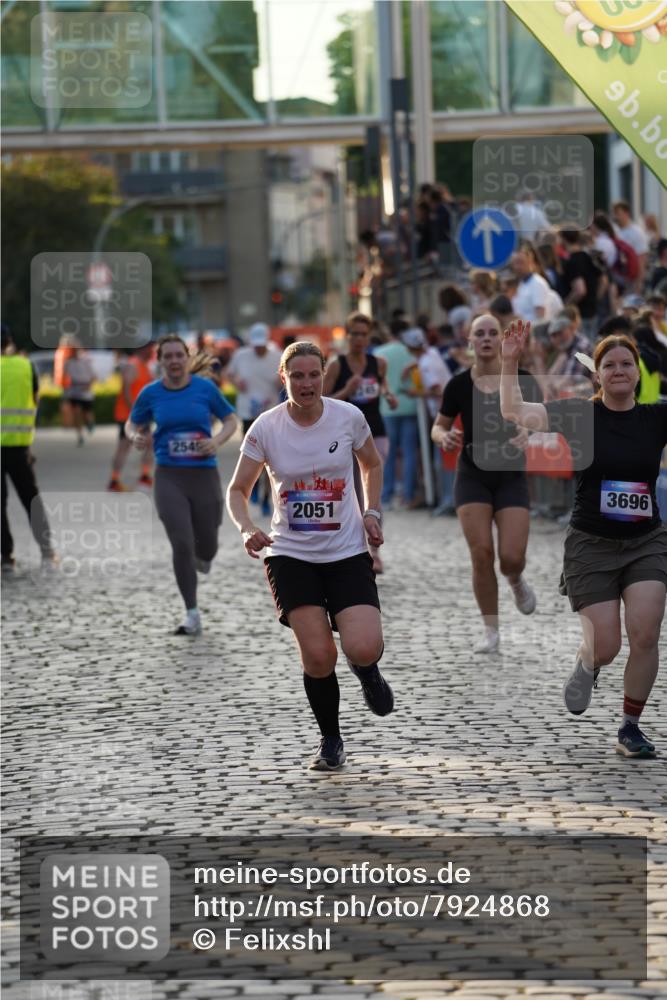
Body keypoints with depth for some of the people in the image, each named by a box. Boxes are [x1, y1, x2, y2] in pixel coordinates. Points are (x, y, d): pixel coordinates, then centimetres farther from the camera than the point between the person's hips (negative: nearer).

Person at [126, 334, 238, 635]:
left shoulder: (205, 388, -2)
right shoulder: (150, 393, 0)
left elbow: (231, 420, 8)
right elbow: (132, 424, 14)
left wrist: (217, 441, -12)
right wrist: (136, 437, -10)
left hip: (204, 475, 1)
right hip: (169, 477, -1)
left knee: (207, 547, 9)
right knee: (181, 545, -13)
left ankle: (201, 559, 51)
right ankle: (192, 616, -3)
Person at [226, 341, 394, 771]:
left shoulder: (348, 417, -4)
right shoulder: (266, 428, -6)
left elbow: (373, 465, 15)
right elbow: (238, 490, 1)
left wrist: (371, 513, 1)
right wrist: (247, 529, -19)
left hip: (347, 553, 0)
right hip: (291, 555, 0)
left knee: (363, 649, -18)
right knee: (317, 656, -12)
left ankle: (368, 671, 22)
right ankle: (331, 740, 14)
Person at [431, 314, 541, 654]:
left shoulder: (522, 380, -5)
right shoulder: (458, 385, -2)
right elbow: (439, 427, 9)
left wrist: (530, 434, -23)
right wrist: (443, 437, -15)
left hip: (511, 476, 0)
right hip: (472, 476, 1)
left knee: (512, 557, -11)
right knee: (481, 553, -10)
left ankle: (516, 581, 29)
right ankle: (491, 632, 5)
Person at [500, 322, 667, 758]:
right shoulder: (580, 414, -4)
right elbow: (514, 411, -11)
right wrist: (510, 362, -21)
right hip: (592, 545, -1)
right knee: (606, 647, -5)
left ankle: (631, 728, 5)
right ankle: (587, 668, 34)